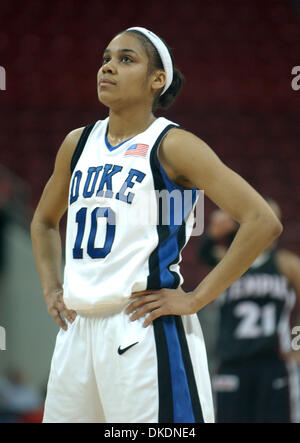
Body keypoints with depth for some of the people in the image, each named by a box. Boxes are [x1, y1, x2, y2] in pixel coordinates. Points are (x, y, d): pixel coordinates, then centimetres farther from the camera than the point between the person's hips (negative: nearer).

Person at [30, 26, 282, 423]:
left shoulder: (172, 145, -6)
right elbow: (44, 222, 31)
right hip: (78, 328, 7)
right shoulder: (78, 144, 13)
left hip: (144, 328, -7)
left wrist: (196, 298, -14)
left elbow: (263, 222, -14)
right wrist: (51, 288, 15)